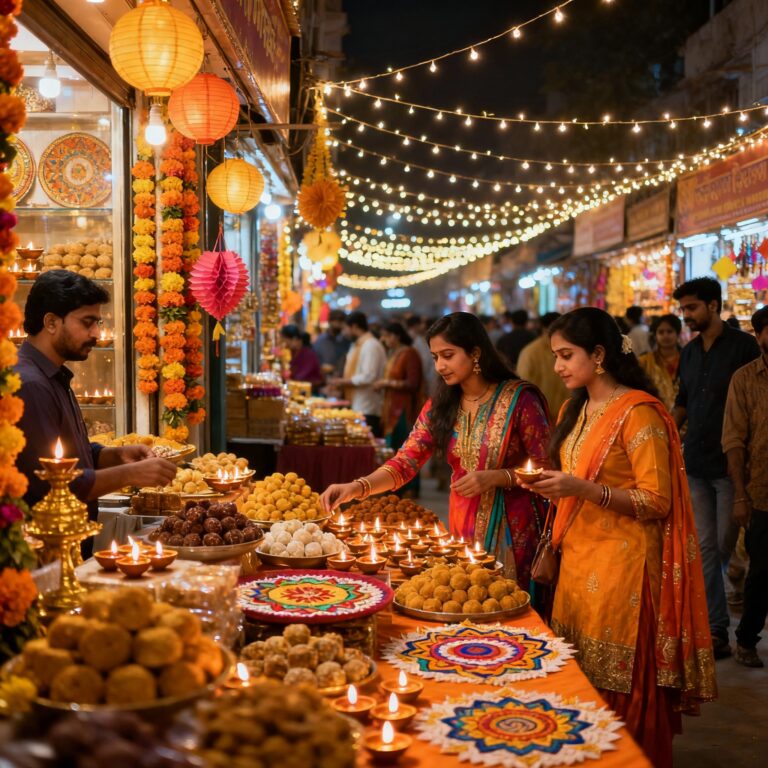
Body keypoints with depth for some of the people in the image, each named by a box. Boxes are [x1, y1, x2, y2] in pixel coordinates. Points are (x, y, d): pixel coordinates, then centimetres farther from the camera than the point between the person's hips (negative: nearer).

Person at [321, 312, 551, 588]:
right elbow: (404, 463, -5)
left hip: (511, 531, -4)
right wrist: (357, 487, -21)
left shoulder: (518, 398, -12)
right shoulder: (439, 406, 2)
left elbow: (545, 468, -10)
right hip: (461, 526, 4)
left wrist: (495, 477, -22)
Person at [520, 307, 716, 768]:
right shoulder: (578, 410, 14)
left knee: (617, 690, -1)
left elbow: (656, 502, -15)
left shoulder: (638, 412, -12)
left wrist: (583, 488, -23)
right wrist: (555, 485, 5)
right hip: (578, 557, 7)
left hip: (621, 565, -7)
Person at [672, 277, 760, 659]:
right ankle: (716, 630, 10)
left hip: (730, 464, -5)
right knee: (706, 547, 5)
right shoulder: (689, 351, 11)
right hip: (696, 463, 5)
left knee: (725, 546, -1)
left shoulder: (743, 346, -6)